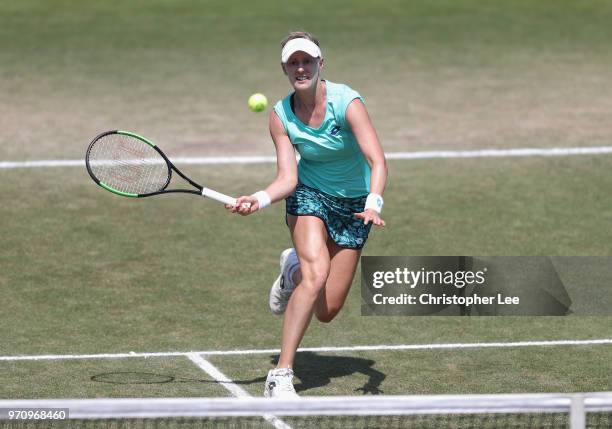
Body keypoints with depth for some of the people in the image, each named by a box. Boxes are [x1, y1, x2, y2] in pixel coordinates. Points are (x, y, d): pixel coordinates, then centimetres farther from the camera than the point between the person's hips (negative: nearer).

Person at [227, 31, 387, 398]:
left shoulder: (347, 102, -23)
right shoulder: (281, 116, -12)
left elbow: (378, 161, -31)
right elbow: (288, 178, -16)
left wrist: (373, 205, -48)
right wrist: (259, 200, -37)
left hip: (354, 205, 0)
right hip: (309, 196, 0)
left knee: (326, 311, -3)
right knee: (317, 274, -29)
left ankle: (294, 270, 34)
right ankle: (281, 377, -25)